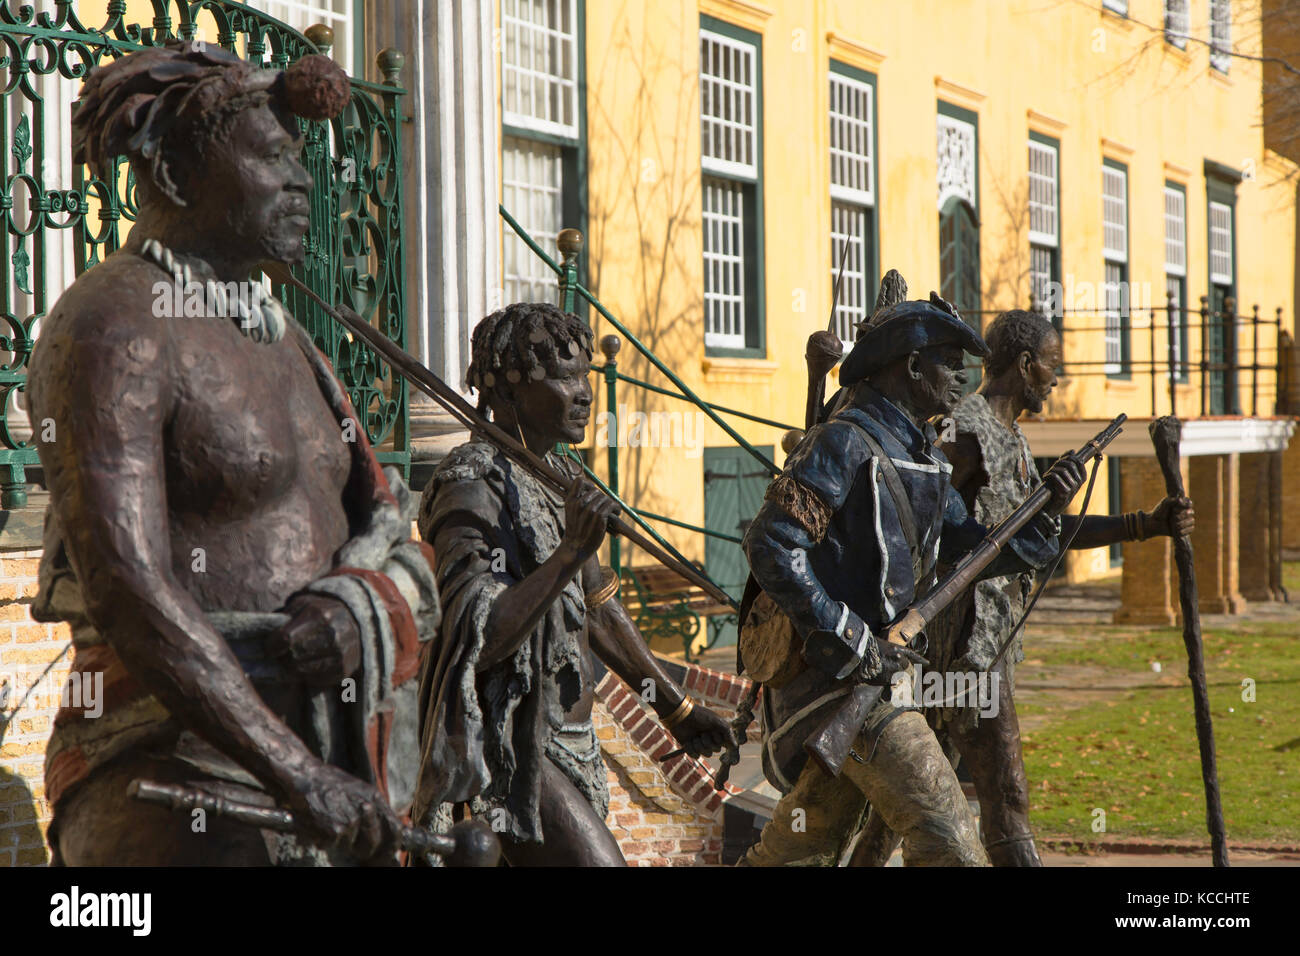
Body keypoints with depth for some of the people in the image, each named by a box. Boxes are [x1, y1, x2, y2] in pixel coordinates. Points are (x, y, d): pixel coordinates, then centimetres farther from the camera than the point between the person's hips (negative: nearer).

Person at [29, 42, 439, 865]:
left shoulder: (284, 344, 17)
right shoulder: (110, 329, -10)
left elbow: (405, 560, 13)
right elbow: (124, 589, -21)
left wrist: (368, 611, -13)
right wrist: (299, 777, -24)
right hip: (176, 788, -8)